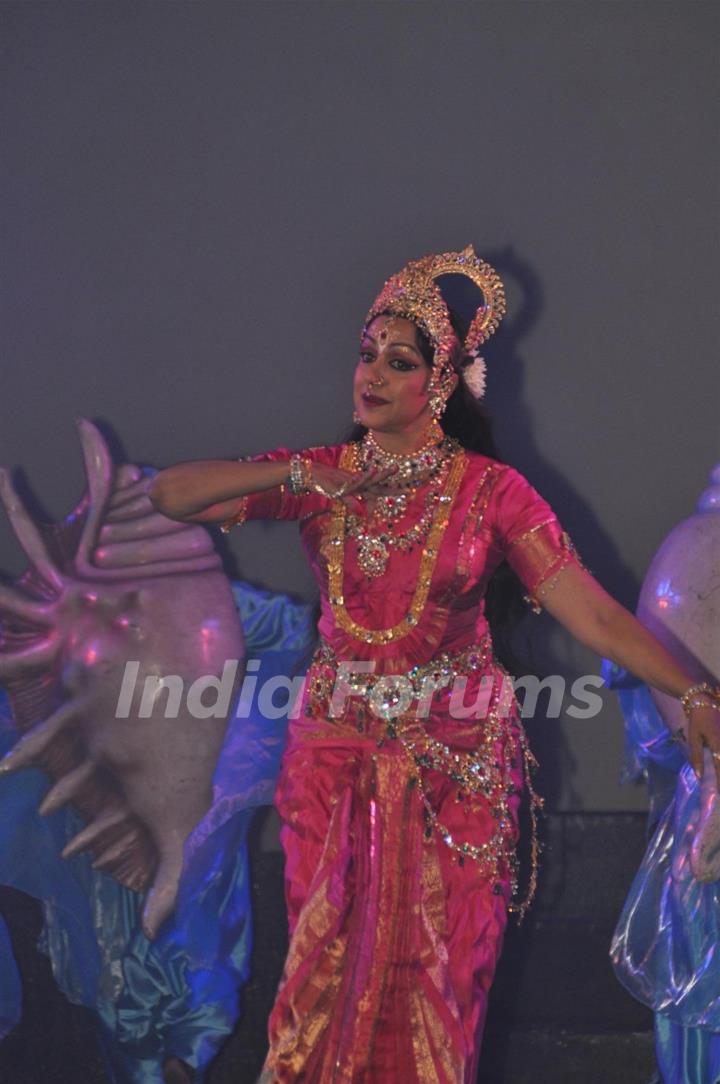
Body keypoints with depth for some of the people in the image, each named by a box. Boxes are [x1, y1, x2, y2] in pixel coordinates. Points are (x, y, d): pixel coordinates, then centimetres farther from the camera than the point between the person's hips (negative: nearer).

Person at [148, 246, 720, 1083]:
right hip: (336, 753, 2)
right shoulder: (320, 478, 0)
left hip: (457, 760, -2)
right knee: (332, 965, 9)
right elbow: (170, 496, -8)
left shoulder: (489, 492, -7)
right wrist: (297, 478, -19)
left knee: (434, 967, 5)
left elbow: (595, 614, -15)